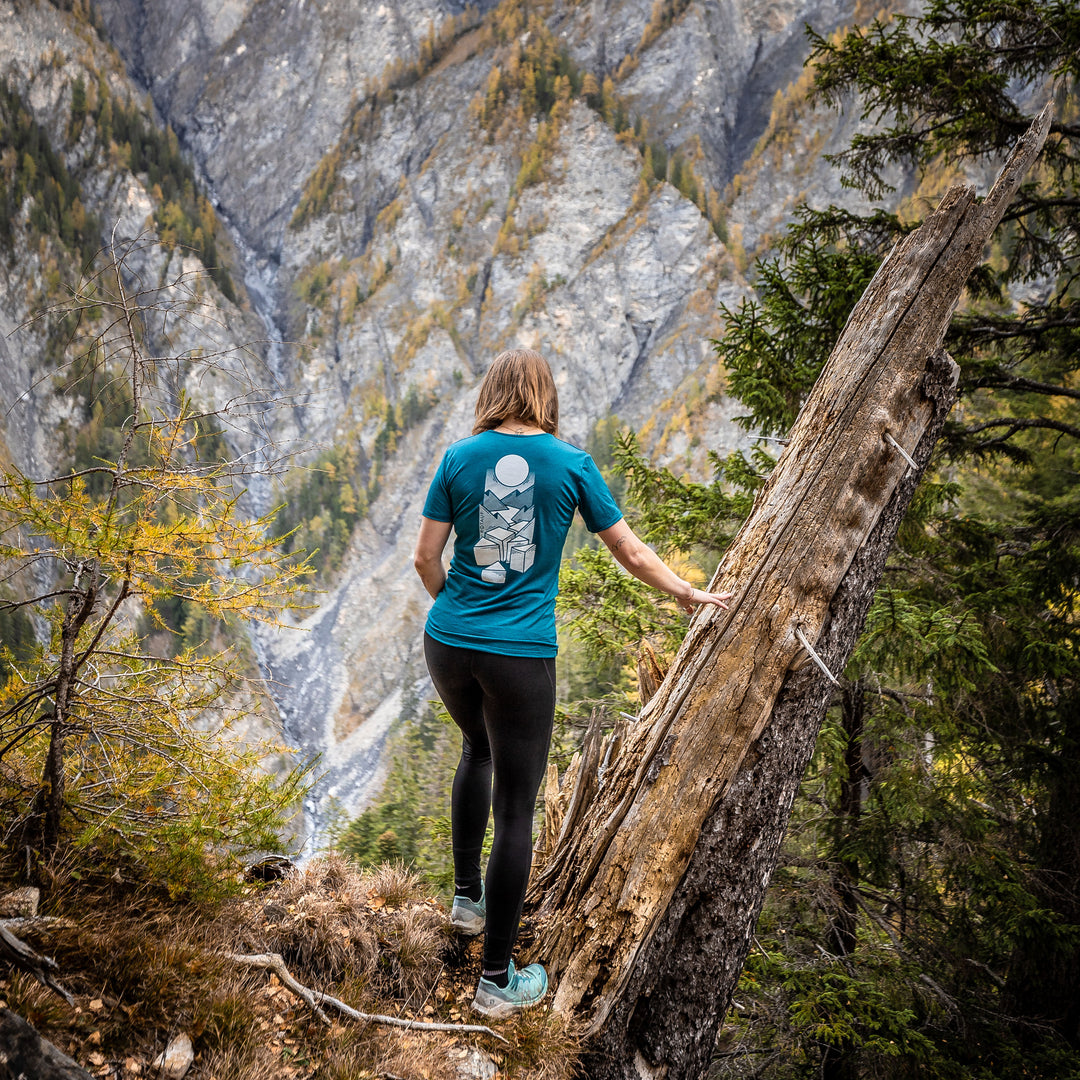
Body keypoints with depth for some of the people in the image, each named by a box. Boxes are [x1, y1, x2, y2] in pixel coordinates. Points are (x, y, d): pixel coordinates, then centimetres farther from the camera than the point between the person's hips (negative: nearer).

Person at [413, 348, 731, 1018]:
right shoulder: (571, 464, -3)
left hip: (448, 643, 4)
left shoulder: (460, 458, 1)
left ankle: (468, 898, 38)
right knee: (516, 810, 5)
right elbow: (631, 552, 4)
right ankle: (498, 981, 13)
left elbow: (426, 558, 2)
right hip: (520, 656, -4)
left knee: (479, 749, 33)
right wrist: (690, 595, 20)